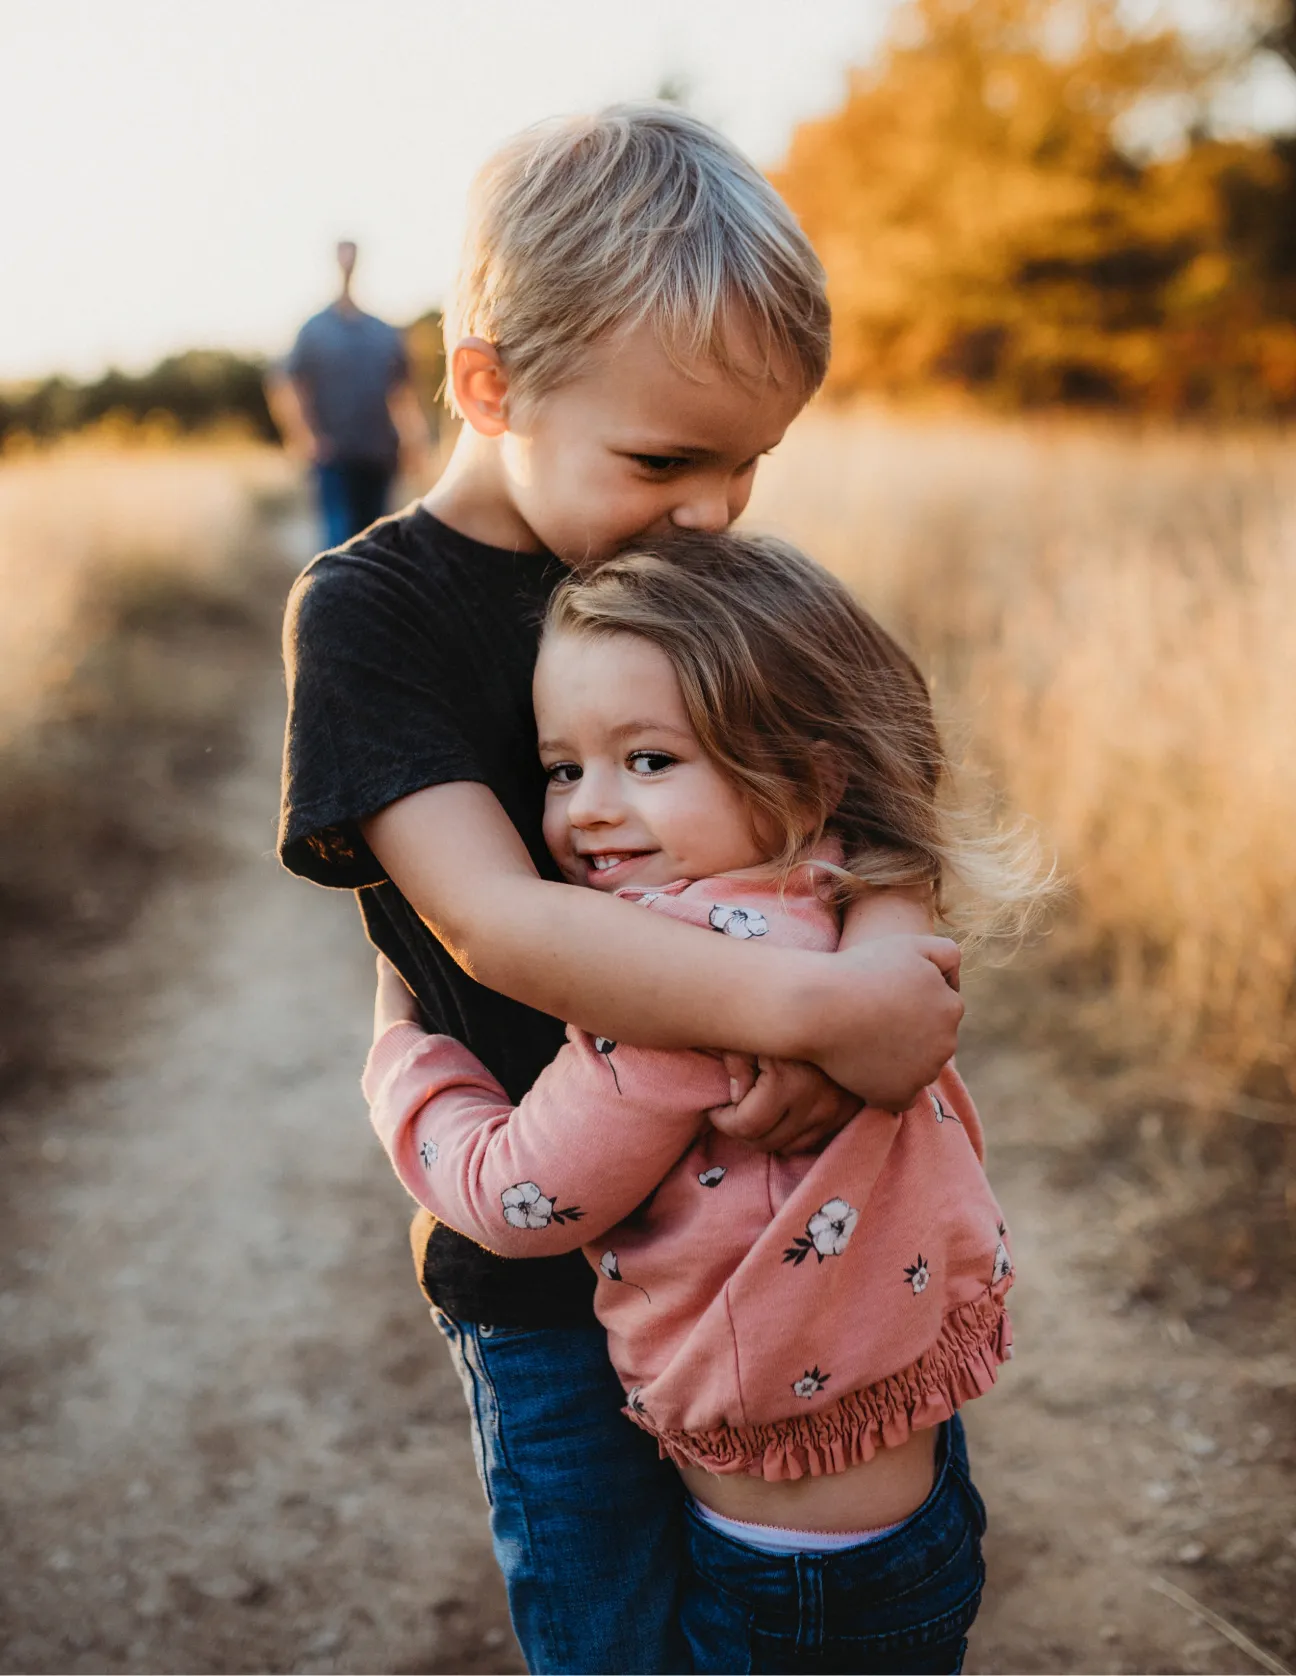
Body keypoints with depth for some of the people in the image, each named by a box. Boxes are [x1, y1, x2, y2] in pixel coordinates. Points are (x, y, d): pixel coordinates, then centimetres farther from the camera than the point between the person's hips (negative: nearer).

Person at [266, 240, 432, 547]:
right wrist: (303, 438, -13)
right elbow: (282, 387, -3)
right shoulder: (316, 331, 1)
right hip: (335, 460, -4)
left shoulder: (386, 334, 11)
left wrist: (415, 441, 3)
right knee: (341, 535, -11)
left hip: (379, 460, 4)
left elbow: (403, 395, 16)